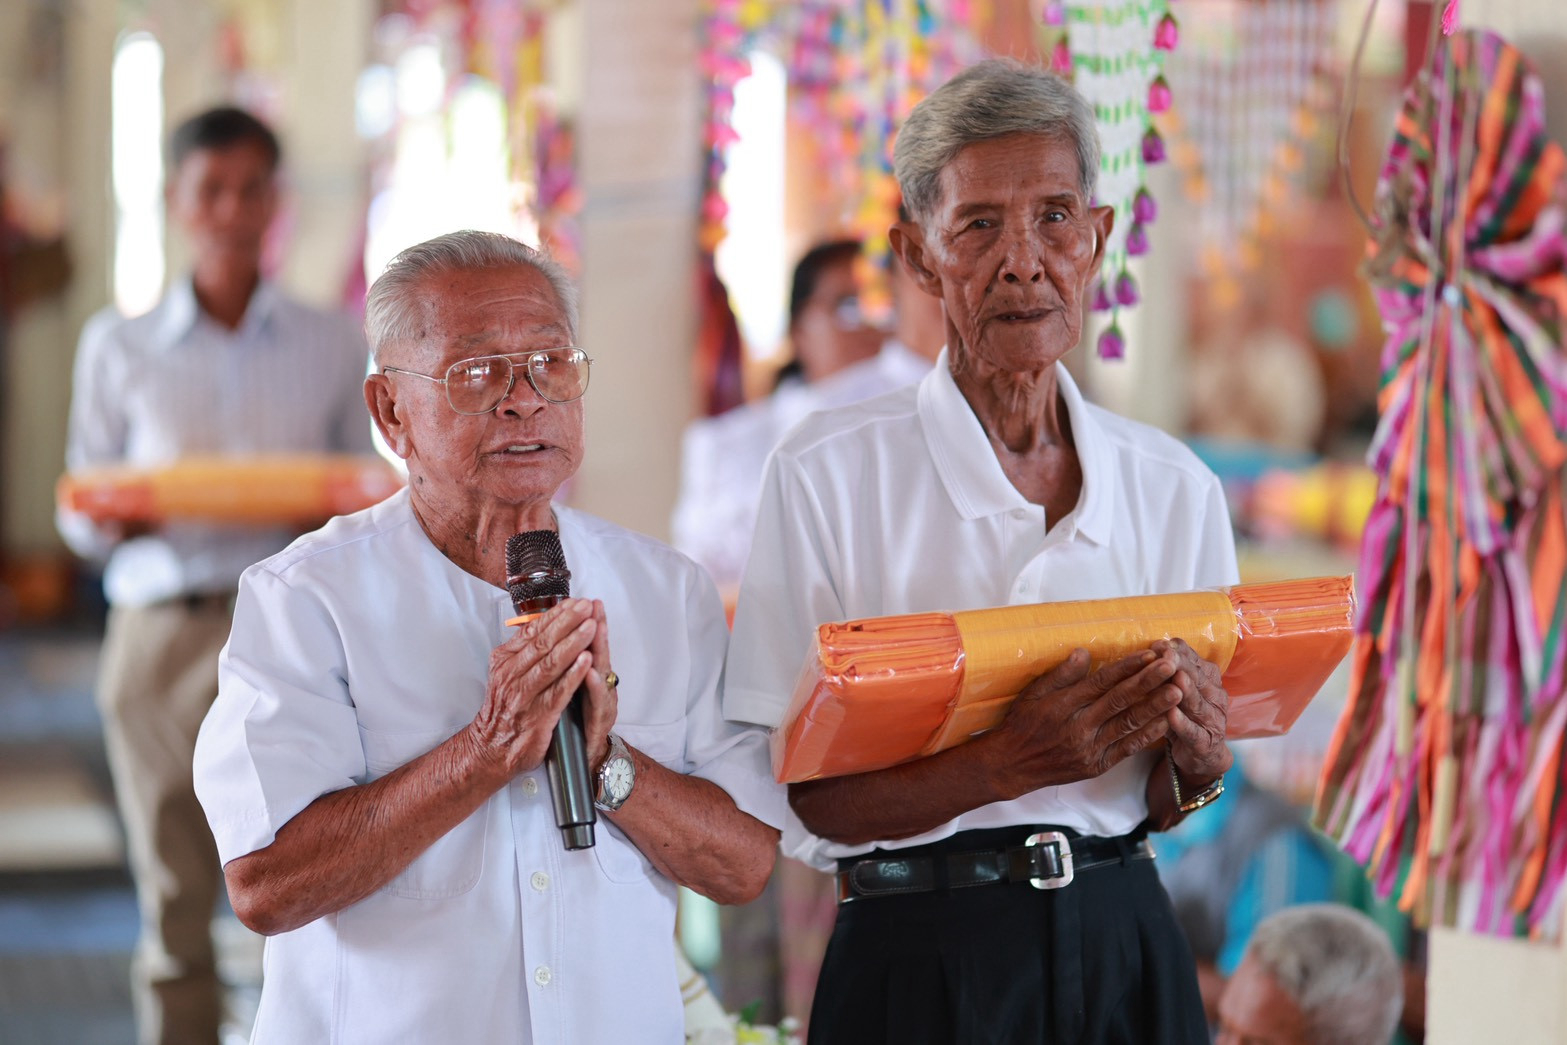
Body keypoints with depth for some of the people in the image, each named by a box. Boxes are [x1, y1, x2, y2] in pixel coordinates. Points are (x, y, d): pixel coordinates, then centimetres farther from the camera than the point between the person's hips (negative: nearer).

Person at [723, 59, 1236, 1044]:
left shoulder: (1176, 488, 6)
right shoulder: (826, 475, -6)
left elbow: (1168, 804, 12)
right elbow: (797, 801, -9)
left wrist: (1194, 760, -10)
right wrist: (1006, 764, -22)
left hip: (1124, 949, 3)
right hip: (921, 960, -3)